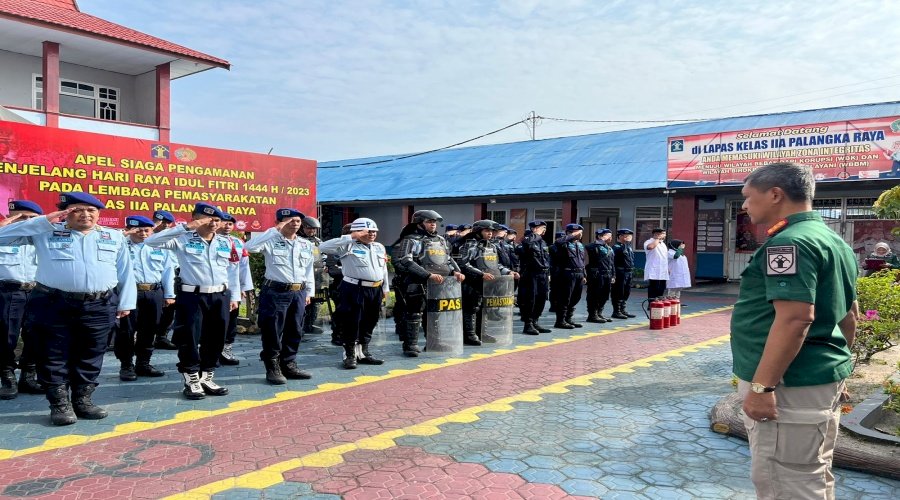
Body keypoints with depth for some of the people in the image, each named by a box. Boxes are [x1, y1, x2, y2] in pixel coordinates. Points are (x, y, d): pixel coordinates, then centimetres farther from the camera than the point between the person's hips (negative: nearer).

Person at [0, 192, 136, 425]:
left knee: (90, 356, 8)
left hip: (100, 306, 2)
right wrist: (45, 220, -6)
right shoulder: (46, 233, 6)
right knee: (54, 356, 3)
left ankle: (82, 400, 20)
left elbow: (126, 272, 11)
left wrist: (126, 303, 5)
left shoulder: (115, 237, 11)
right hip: (54, 304, -1)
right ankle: (60, 404, 13)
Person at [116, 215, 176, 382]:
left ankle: (143, 363, 22)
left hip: (154, 293, 3)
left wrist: (169, 295, 10)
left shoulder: (161, 247, 12)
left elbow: (168, 271, 13)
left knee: (149, 330, 10)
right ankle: (126, 366, 11)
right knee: (126, 330, 0)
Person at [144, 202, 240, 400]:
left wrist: (234, 296, 10)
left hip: (220, 297, 4)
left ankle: (207, 378, 24)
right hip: (192, 296, -4)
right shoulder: (183, 240, -2)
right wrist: (185, 227, -18)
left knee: (215, 340, 10)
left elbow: (233, 270, 14)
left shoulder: (226, 243, 11)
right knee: (189, 339, 1)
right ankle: (192, 381, 15)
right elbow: (151, 241, -15)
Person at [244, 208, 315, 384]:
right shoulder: (271, 241, -5)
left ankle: (289, 366, 25)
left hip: (298, 293, 6)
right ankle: (273, 368, 13)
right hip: (275, 292, -5)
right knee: (273, 332, 1)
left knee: (294, 332, 12)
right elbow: (250, 247, -23)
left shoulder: (306, 245, 11)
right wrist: (274, 230, -20)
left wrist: (308, 293, 15)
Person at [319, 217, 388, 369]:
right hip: (355, 289, -7)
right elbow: (323, 247, -21)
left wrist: (385, 288, 22)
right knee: (352, 323, -1)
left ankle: (363, 353, 28)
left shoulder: (379, 247, 15)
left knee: (369, 323, 14)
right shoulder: (348, 246, -8)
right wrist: (350, 237, -21)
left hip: (375, 290, 7)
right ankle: (350, 355, 12)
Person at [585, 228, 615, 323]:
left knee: (604, 296, 13)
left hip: (607, 276, 9)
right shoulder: (594, 246, -6)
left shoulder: (609, 249, 20)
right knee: (594, 296, -4)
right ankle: (592, 315, 2)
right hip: (597, 275, -9)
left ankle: (599, 314, 24)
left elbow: (612, 263, 23)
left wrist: (613, 275, 17)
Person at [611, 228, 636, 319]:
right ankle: (616, 311, 1)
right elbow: (622, 251, -33)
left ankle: (622, 309, 24)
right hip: (620, 272, -9)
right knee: (618, 292, -4)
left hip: (629, 272, 9)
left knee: (626, 292, 14)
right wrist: (626, 242, -25)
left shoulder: (629, 247, 18)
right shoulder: (616, 247, -11)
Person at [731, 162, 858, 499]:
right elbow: (849, 314, 19)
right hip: (822, 379, 11)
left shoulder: (789, 242, -18)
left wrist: (762, 386, -25)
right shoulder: (835, 241, 14)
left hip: (791, 386, -11)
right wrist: (836, 368, 26)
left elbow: (795, 318, -27)